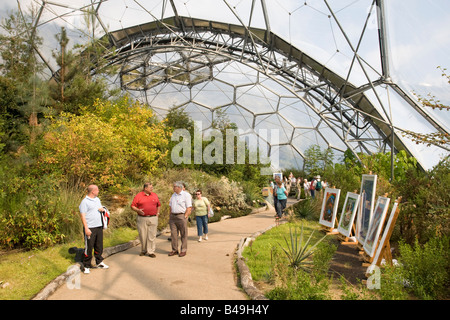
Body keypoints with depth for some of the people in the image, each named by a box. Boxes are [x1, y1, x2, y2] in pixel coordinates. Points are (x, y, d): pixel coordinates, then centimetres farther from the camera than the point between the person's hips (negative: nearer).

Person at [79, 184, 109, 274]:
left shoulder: (97, 199, 14)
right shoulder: (85, 202, -10)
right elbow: (83, 216, -14)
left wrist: (102, 209, 1)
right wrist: (86, 228, -20)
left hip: (99, 226, 7)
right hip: (90, 228, -7)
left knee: (99, 246, 14)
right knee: (88, 247, -1)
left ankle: (99, 262, 27)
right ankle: (87, 266, 10)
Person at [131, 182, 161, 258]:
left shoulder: (155, 195, 9)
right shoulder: (138, 196, -1)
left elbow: (159, 205, 21)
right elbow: (133, 206, 0)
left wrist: (157, 213, 9)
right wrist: (138, 210, -16)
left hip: (153, 218, 2)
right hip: (142, 219, -1)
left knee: (151, 236, 0)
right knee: (142, 235, 6)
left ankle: (151, 251, 8)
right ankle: (143, 250, 24)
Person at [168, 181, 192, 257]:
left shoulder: (186, 195, -6)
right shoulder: (173, 195, 14)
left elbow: (189, 208, -9)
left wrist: (185, 217, -14)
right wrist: (170, 216, 9)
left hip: (182, 216, -6)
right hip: (173, 216, 6)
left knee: (183, 234, 2)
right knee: (173, 234, 5)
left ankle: (183, 250, 10)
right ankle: (174, 250, 14)